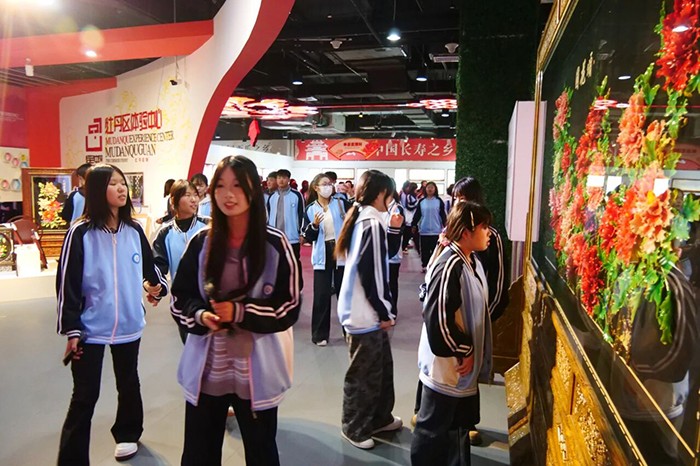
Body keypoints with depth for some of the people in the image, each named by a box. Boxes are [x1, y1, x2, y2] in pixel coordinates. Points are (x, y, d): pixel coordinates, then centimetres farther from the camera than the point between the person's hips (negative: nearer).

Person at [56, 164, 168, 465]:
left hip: (129, 324, 4)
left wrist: (157, 286, -6)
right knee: (85, 396, 4)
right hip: (91, 328, -4)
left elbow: (148, 267, 14)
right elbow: (67, 283, -10)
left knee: (128, 384, 21)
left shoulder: (134, 230, 1)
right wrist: (71, 329, -11)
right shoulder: (81, 232, -11)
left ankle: (127, 434, 43)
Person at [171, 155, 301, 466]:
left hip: (256, 370, -2)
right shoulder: (201, 242, -1)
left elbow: (290, 307, -8)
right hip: (206, 369, 2)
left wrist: (240, 313, -21)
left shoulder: (275, 243, -9)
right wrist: (201, 316, -16)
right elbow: (180, 300, 5)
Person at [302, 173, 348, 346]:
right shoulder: (310, 209, 3)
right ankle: (320, 334, 14)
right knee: (321, 295, 1)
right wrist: (314, 225, -17)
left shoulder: (340, 204, 3)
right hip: (323, 254, 0)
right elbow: (308, 237, 0)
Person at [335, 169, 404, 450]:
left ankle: (380, 418, 36)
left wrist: (395, 229, 4)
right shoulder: (372, 223, -20)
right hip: (364, 311, -10)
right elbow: (371, 273, -22)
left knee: (382, 366, 21)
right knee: (364, 373, 5)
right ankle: (354, 428, 22)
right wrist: (383, 311, -13)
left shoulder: (363, 218, 10)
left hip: (367, 309, 10)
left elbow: (387, 255, 19)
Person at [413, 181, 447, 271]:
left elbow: (443, 214, 1)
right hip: (424, 230, 2)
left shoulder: (439, 201, 0)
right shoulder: (421, 201, 4)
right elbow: (417, 214, 6)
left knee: (435, 249, 5)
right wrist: (414, 225, 1)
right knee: (424, 249, 9)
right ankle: (425, 265, 19)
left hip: (436, 230, -1)